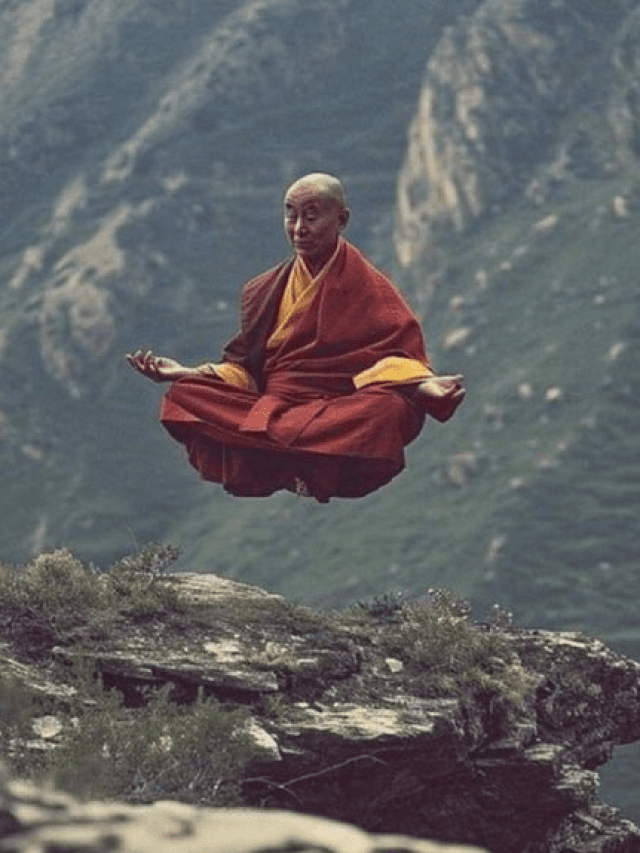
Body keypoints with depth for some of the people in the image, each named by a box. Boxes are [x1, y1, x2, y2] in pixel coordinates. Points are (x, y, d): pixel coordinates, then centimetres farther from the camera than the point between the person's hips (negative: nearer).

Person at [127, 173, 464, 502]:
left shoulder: (370, 287, 8)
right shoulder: (264, 291, 19)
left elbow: (399, 353, 2)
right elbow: (242, 365, 20)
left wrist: (422, 386, -20)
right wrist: (184, 372, 5)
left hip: (339, 410, -4)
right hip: (271, 405, 4)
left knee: (390, 410, -38)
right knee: (183, 396, -22)